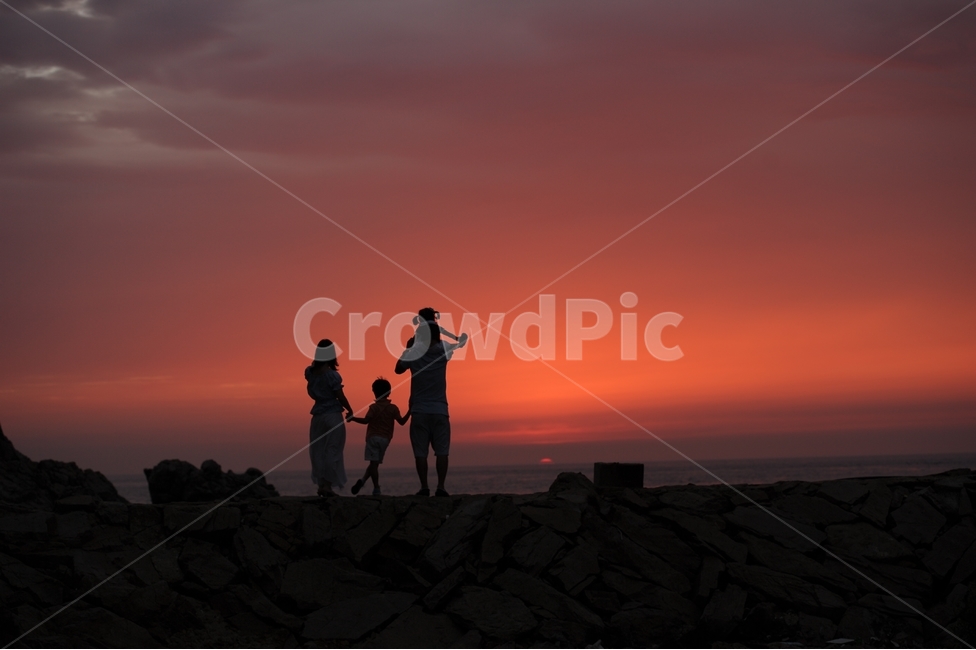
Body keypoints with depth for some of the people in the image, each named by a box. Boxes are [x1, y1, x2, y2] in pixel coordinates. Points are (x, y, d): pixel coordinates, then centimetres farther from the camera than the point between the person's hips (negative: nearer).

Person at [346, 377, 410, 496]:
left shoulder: (374, 407, -4)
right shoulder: (393, 408, 3)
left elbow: (366, 420, -16)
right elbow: (402, 421, 0)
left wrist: (353, 418, -8)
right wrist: (410, 411, 8)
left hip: (373, 437, -2)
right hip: (385, 439, 2)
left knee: (374, 462, -5)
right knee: (375, 462, 13)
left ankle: (376, 488, -12)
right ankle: (363, 480, -2)